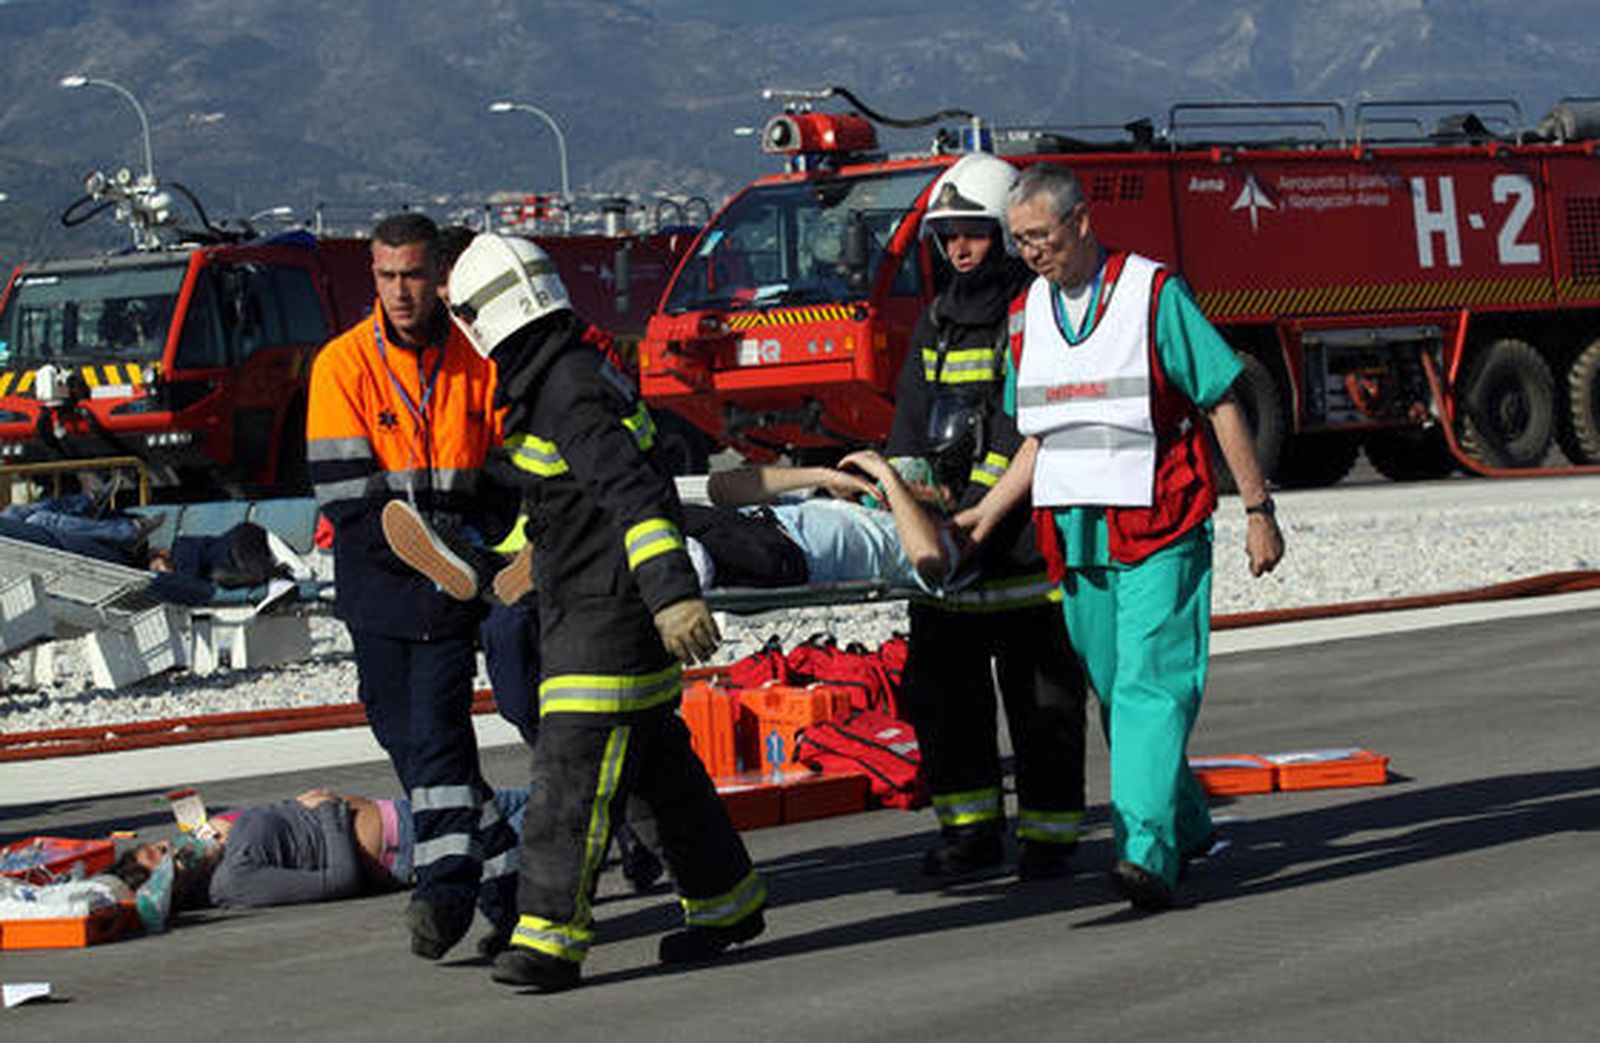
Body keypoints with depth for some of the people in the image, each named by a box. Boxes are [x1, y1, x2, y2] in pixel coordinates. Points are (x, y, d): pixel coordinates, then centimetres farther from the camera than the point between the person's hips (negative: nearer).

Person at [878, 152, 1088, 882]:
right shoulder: (938, 324, 16)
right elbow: (912, 425, 17)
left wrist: (982, 496, -25)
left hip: (1028, 544, -7)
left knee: (1042, 696, 0)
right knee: (943, 688, 9)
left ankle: (1049, 837, 8)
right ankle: (970, 829, 18)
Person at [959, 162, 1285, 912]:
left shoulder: (1154, 294, -6)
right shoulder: (1027, 315, 12)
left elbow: (1222, 406, -4)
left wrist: (1259, 511, -5)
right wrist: (987, 512, 6)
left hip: (1158, 526, -6)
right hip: (1076, 534, 6)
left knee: (1152, 685, -14)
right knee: (1113, 693, 11)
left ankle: (1147, 850, -23)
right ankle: (1185, 827, 26)